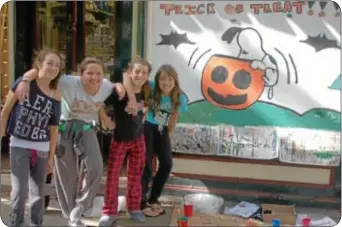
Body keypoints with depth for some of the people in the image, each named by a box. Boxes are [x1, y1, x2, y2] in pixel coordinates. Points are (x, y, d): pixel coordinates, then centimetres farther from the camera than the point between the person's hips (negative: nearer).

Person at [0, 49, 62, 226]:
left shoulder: (56, 96, 1)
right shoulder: (24, 83, -7)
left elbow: (53, 128, 4)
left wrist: (51, 156, 5)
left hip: (41, 149, 3)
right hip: (19, 145, -3)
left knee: (38, 193, 10)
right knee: (20, 190, -6)